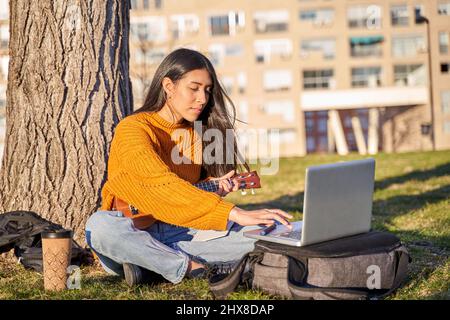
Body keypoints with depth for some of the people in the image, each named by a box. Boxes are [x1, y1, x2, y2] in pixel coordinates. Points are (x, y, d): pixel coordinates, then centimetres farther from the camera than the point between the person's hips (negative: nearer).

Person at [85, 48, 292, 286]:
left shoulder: (197, 133, 9)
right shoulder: (133, 129, -14)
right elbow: (163, 185, -30)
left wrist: (210, 188, -4)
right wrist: (235, 213, -37)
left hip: (179, 232, 5)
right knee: (99, 225, -40)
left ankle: (150, 262, -18)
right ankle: (190, 266, -22)